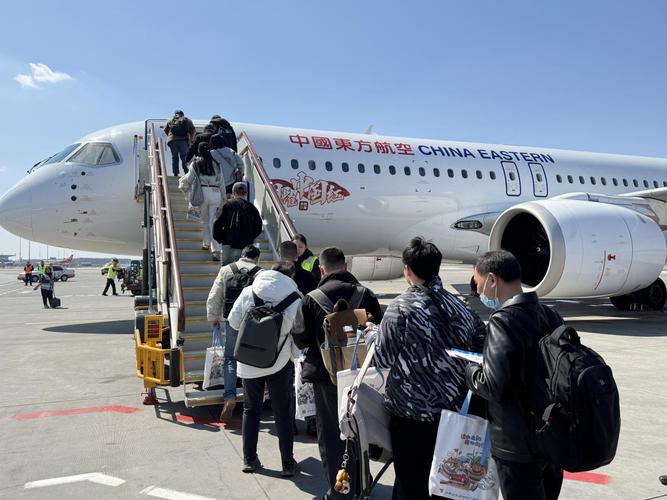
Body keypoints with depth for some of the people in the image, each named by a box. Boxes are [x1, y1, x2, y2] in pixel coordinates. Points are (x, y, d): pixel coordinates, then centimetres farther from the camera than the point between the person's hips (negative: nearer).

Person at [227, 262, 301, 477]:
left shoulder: (248, 292, -1)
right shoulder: (294, 298, -5)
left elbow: (233, 322, 2)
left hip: (249, 362, 2)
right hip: (279, 361, -1)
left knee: (251, 410, 17)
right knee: (283, 413, 9)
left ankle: (249, 459, 25)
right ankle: (288, 464, 15)